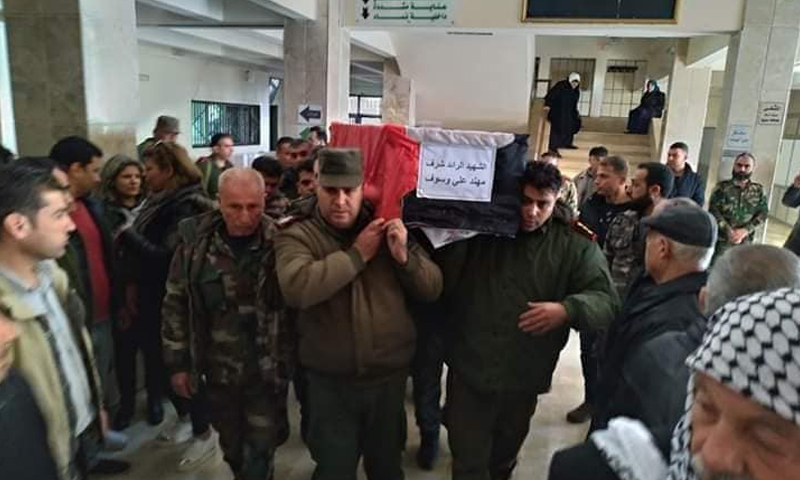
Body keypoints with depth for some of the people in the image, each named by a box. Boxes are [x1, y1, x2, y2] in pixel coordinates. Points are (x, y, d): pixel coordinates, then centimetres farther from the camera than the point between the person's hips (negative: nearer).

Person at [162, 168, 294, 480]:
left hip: (268, 372, -2)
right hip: (218, 372, 3)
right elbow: (176, 304, 0)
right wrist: (178, 363, 2)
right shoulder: (195, 242, -8)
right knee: (233, 451, 22)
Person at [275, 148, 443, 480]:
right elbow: (296, 288, -30)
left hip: (390, 376, 3)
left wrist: (404, 256, -20)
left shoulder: (389, 229, -1)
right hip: (330, 381, -2)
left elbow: (433, 289, -2)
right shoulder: (298, 234, -9)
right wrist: (357, 254, -24)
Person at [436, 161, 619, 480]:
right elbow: (443, 283, -7)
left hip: (523, 380, 1)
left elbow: (606, 301, -10)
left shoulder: (576, 246, -5)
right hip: (467, 372, -1)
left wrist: (567, 309, -29)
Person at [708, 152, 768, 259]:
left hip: (745, 243, 2)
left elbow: (763, 213, 2)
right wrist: (729, 231, -16)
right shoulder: (722, 187, 0)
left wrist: (745, 231, -12)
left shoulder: (759, 191, 8)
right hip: (721, 240, -2)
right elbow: (713, 210, -7)